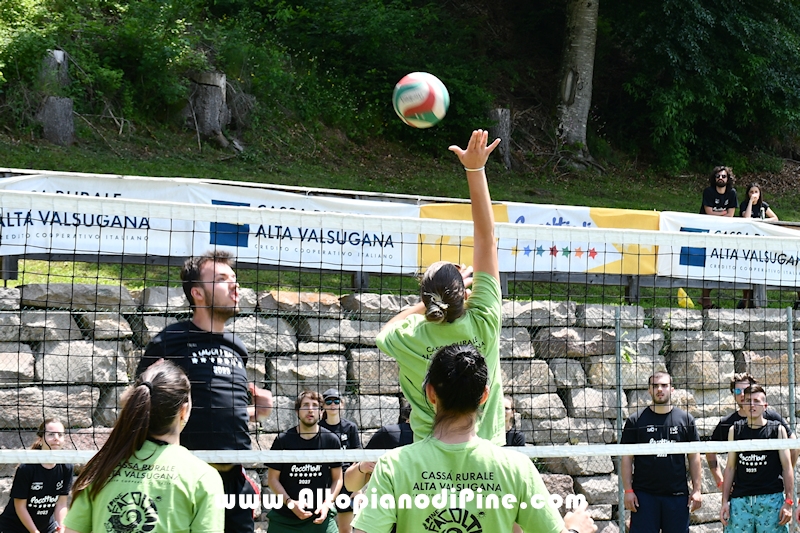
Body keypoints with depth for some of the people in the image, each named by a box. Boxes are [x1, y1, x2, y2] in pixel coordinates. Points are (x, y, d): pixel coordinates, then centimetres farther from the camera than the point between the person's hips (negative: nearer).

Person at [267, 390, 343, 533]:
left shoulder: (331, 441, 1)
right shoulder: (283, 440, -1)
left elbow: (337, 478, 7)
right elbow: (273, 478, 2)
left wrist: (327, 504, -8)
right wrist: (290, 503, -13)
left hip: (320, 517, 0)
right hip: (284, 518, 0)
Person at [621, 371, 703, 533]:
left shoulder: (685, 419, 8)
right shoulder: (636, 421, 5)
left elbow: (694, 456, 9)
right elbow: (627, 458, 3)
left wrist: (696, 490, 2)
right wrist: (628, 490, -5)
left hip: (677, 495, 1)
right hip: (644, 494, -1)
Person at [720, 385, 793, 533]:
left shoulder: (777, 430, 5)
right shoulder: (735, 430, 11)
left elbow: (787, 467, 3)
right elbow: (730, 467, 13)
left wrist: (788, 502, -5)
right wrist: (725, 501, 6)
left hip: (771, 499, -2)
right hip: (740, 501, 2)